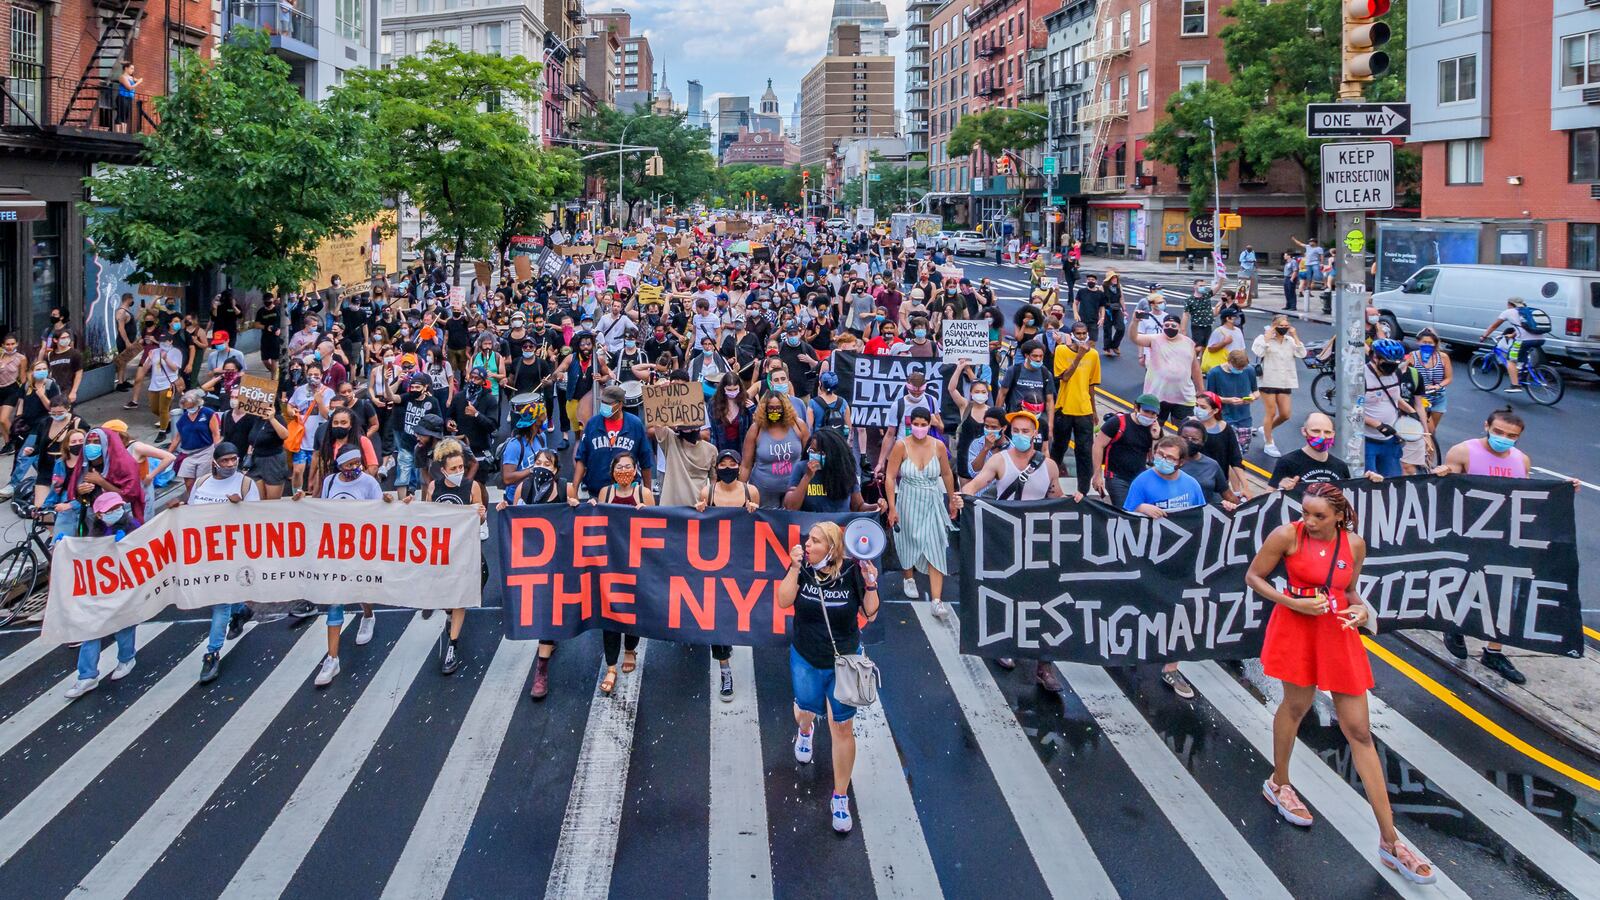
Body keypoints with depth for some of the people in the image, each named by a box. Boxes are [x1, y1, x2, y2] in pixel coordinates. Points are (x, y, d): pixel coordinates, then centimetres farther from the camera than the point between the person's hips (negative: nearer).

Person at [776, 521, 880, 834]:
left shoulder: (852, 571, -17)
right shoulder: (802, 568, -14)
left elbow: (870, 614, -10)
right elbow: (784, 601, -23)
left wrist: (870, 584, -26)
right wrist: (794, 568, -31)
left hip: (844, 660, -2)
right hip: (805, 659, 2)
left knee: (842, 727, 1)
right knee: (807, 708, 25)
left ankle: (841, 797, 15)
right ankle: (804, 731, 66)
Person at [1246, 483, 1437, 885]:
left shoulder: (1354, 544, -1)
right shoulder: (1287, 536, -12)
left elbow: (1350, 591, 14)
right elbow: (1254, 577, -4)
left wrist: (1361, 609, -8)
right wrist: (1292, 602, -16)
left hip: (1339, 634, 3)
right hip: (1296, 629, -3)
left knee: (1359, 732, 4)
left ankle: (1389, 840, 6)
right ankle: (1279, 783, 45)